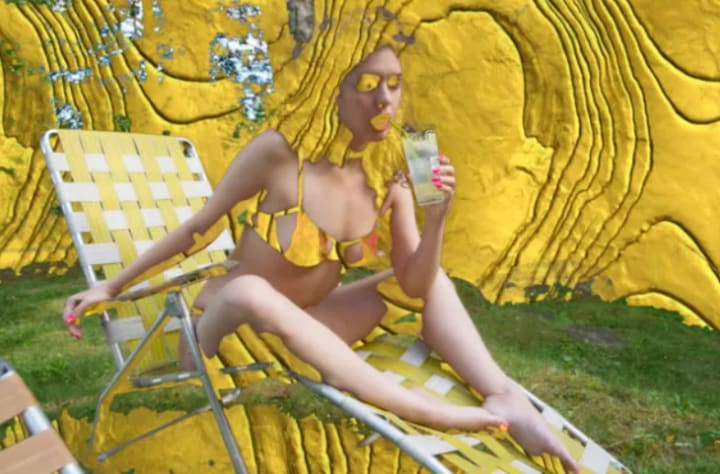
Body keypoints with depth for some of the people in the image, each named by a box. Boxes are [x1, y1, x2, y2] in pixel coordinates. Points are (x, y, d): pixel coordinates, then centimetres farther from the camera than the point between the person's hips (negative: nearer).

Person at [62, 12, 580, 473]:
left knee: (434, 278, -3)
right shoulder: (279, 151, -22)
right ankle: (440, 414, -39)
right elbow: (198, 227, -9)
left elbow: (415, 284, -7)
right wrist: (112, 286, -3)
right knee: (250, 292, -41)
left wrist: (436, 217, -25)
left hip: (301, 330, 5)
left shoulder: (391, 177, -7)